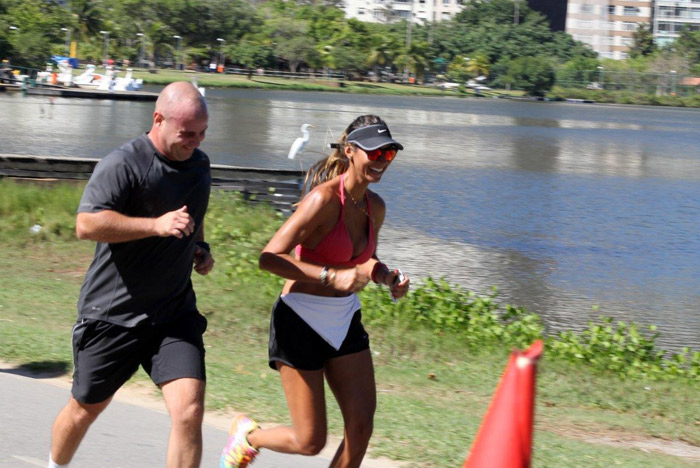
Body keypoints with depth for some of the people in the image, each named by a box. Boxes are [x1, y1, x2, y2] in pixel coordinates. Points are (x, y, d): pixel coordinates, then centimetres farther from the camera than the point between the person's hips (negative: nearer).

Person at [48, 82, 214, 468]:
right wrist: (157, 224, -33)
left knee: (189, 411, -15)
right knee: (85, 410, 14)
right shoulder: (122, 165, -16)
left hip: (174, 315, 5)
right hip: (112, 315, -4)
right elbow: (86, 224, -28)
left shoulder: (198, 164, 10)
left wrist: (200, 247, 10)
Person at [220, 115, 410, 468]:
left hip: (345, 320, 7)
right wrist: (333, 276, -31)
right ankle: (247, 435, 30)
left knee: (361, 427, -3)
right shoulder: (325, 198, -19)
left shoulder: (375, 207, 5)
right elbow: (269, 258, -24)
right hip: (302, 321, -7)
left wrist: (389, 279, 2)